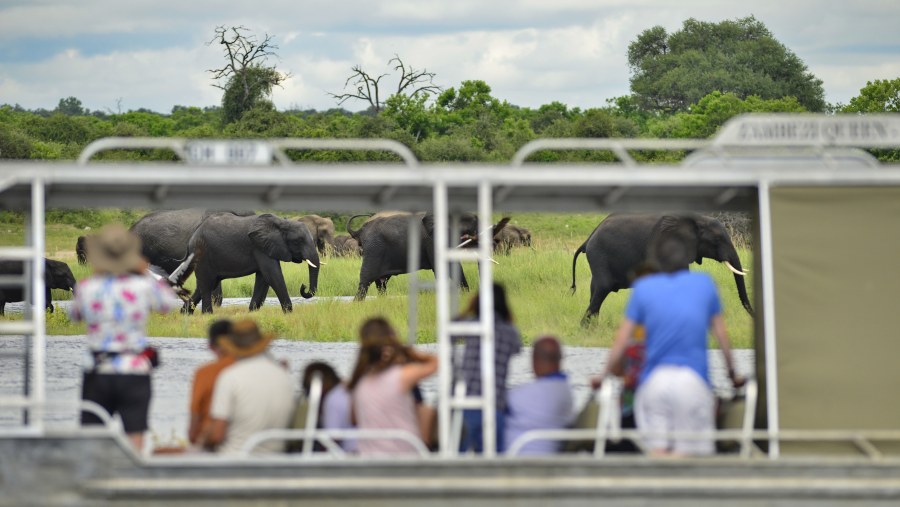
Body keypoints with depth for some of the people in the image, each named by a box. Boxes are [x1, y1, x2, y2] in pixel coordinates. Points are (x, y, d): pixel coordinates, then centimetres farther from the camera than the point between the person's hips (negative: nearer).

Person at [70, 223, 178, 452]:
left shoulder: (87, 287, -6)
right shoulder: (143, 286, -8)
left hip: (97, 374, 1)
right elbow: (169, 303, 12)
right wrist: (145, 273, 21)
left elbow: (75, 315, 15)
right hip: (135, 373, -1)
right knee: (134, 439, -2)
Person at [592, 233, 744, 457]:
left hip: (653, 379, 1)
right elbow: (721, 334, 15)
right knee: (686, 452, -3)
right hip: (693, 378, -1)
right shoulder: (704, 283, 8)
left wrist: (604, 375, 20)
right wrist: (733, 373, 27)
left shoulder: (643, 287, 7)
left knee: (657, 450, 1)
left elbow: (621, 340, 7)